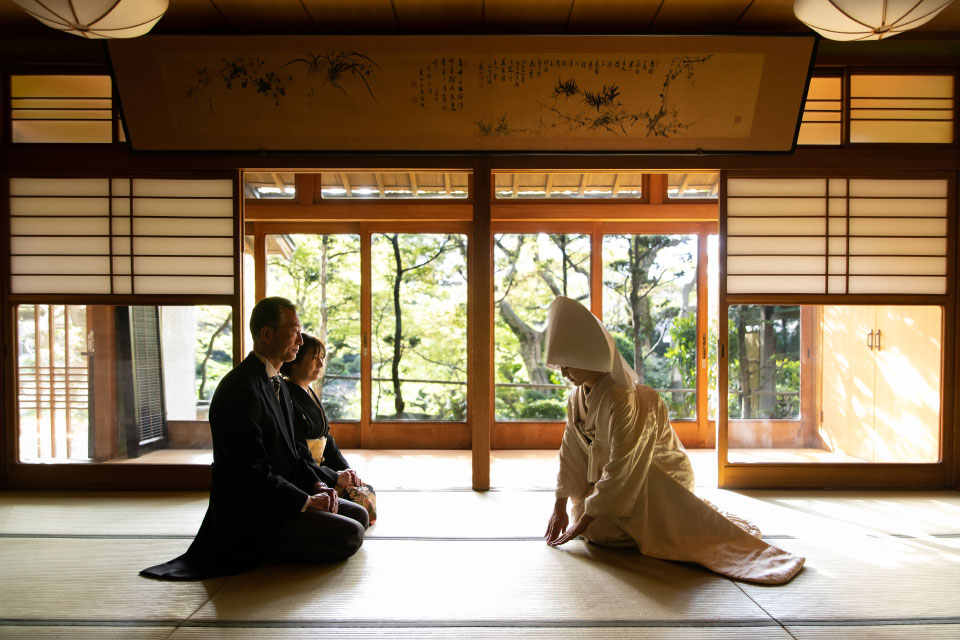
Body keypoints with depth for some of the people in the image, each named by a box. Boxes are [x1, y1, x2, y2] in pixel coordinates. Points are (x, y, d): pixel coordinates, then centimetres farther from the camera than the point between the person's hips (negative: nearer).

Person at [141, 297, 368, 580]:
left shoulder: (275, 383, 11)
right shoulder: (240, 389, -22)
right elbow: (252, 472, -25)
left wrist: (315, 484, 2)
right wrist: (305, 501, -17)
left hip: (278, 497, 10)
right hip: (250, 514, -10)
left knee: (358, 515, 9)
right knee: (350, 535, -19)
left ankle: (270, 545, 9)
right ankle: (263, 550, -3)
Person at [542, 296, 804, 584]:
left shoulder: (623, 401, -34)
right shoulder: (577, 399, -7)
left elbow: (619, 470, -32)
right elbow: (571, 451, 0)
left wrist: (583, 523, -26)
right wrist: (560, 508, -2)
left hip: (658, 477, -8)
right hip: (618, 474, 8)